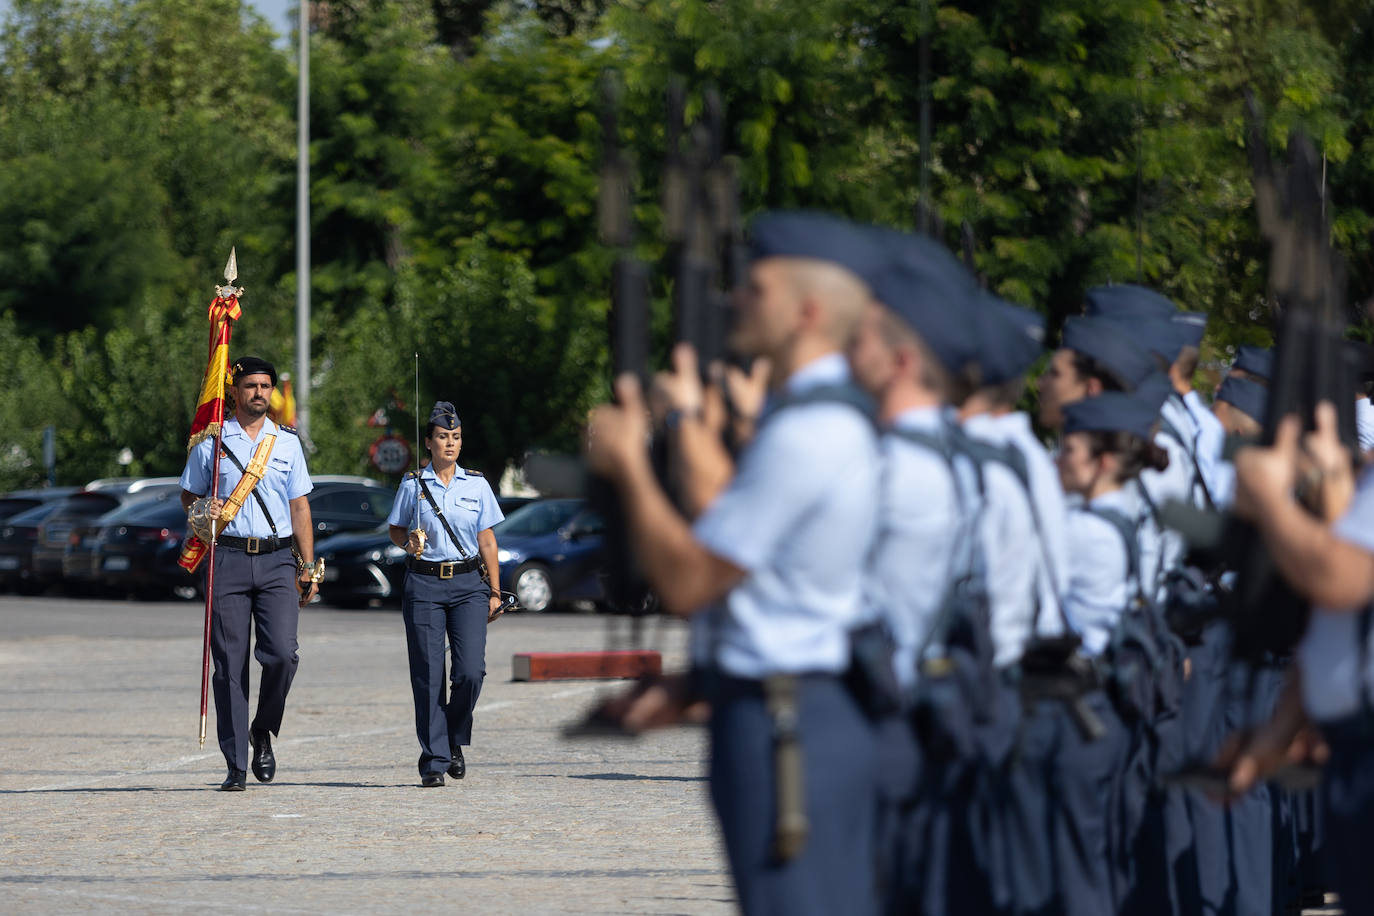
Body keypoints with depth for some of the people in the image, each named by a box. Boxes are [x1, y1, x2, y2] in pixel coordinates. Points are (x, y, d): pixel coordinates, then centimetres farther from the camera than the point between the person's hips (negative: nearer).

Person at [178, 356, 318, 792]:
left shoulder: (287, 442, 12)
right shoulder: (212, 441, 7)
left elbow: (299, 506, 14)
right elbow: (188, 495, 15)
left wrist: (308, 566, 8)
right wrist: (204, 509, -9)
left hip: (276, 561, 1)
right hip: (229, 557, -1)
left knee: (282, 653, -14)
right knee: (230, 662, -3)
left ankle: (263, 732, 12)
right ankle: (236, 765, 0)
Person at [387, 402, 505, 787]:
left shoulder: (476, 485, 8)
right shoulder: (413, 485, 4)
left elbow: (487, 540, 10)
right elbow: (395, 530, 13)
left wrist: (495, 592, 8)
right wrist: (409, 542, -10)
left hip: (468, 584, 1)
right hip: (423, 584, -1)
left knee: (470, 670, -12)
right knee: (428, 675, -5)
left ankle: (455, 741, 13)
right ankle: (433, 760, 2)